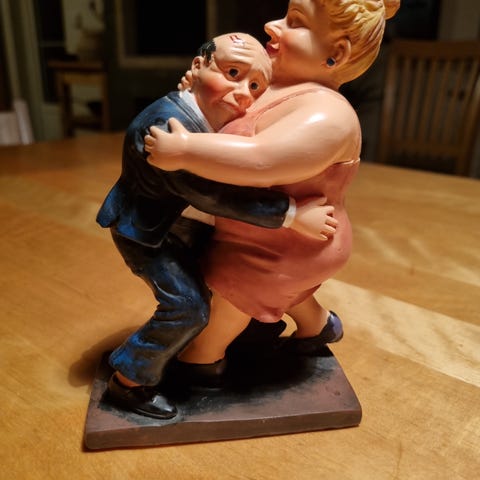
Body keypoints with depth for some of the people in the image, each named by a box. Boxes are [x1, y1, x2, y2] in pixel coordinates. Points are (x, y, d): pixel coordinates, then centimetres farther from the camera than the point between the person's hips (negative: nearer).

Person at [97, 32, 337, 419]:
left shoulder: (225, 119, -8)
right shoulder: (167, 126, -35)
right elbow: (209, 193, -41)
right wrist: (291, 214, -40)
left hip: (186, 223, 8)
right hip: (144, 229, -8)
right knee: (187, 307, -14)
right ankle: (129, 382, 6)